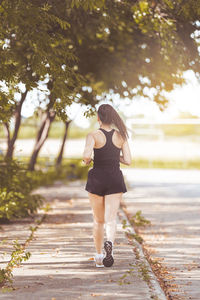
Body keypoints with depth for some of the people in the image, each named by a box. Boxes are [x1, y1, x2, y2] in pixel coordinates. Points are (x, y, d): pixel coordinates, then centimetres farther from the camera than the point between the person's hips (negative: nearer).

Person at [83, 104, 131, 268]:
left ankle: (99, 257, 21)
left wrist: (87, 160, 0)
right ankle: (110, 243, -37)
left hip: (97, 179, -1)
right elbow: (128, 160, -1)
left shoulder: (93, 135, -7)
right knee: (111, 218, -6)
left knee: (99, 220, 14)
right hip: (115, 180, 1)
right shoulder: (121, 135, 1)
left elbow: (86, 155, -23)